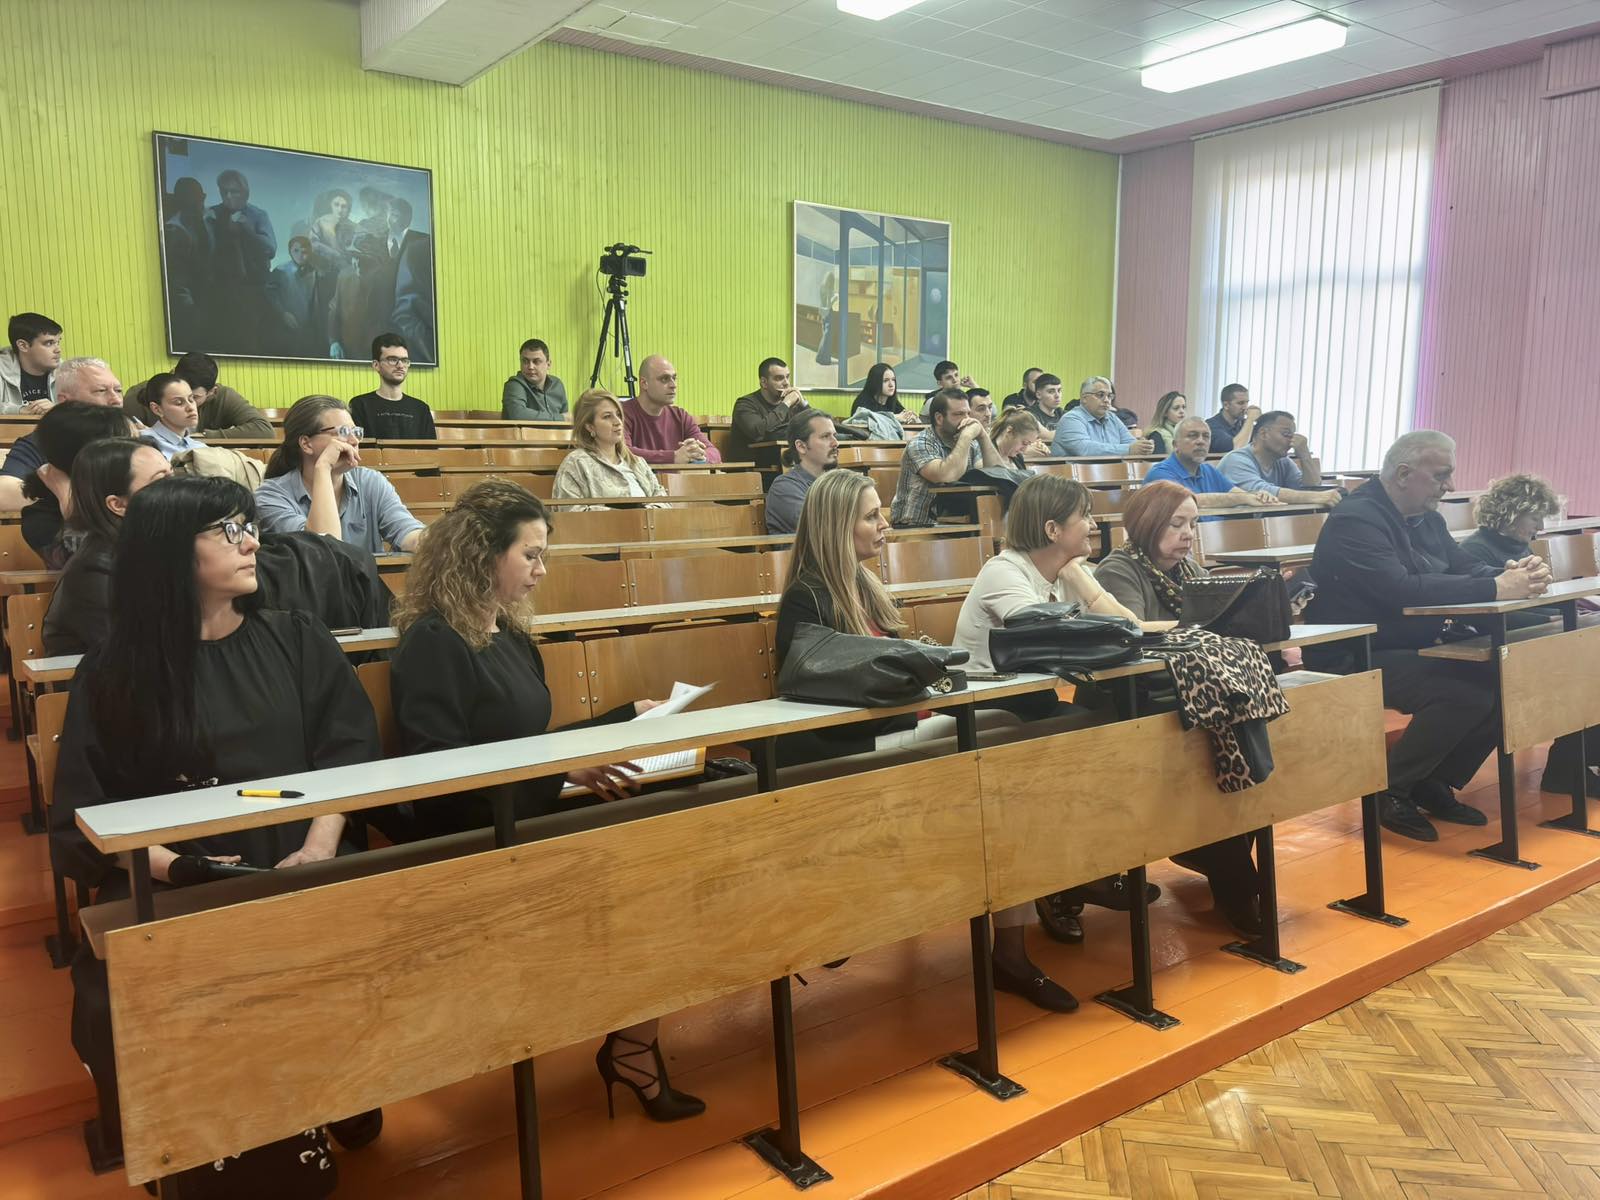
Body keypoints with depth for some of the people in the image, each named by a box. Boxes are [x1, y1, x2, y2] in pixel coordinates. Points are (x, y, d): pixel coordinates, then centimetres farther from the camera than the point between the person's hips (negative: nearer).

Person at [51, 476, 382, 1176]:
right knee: (118, 1006, -27)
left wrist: (319, 848, -11)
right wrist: (176, 867, -15)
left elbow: (349, 752, 6)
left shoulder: (298, 642, 13)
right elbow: (84, 814, 2)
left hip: (297, 876, 1)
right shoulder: (114, 671, 7)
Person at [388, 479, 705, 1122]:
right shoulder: (432, 643, -10)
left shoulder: (512, 636, 16)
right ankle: (631, 1051, -5)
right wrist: (562, 770, -23)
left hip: (534, 821, 8)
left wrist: (626, 717, 17)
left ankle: (634, 1045, -11)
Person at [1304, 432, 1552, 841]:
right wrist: (1495, 588, -30)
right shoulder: (1356, 519, -18)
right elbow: (1400, 590, -30)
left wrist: (1512, 574, -13)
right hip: (1356, 661, -9)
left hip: (1414, 649, 10)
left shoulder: (1426, 518, 12)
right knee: (1467, 691, -27)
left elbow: (1465, 567, 11)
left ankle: (1434, 783, 9)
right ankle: (1390, 789, -7)